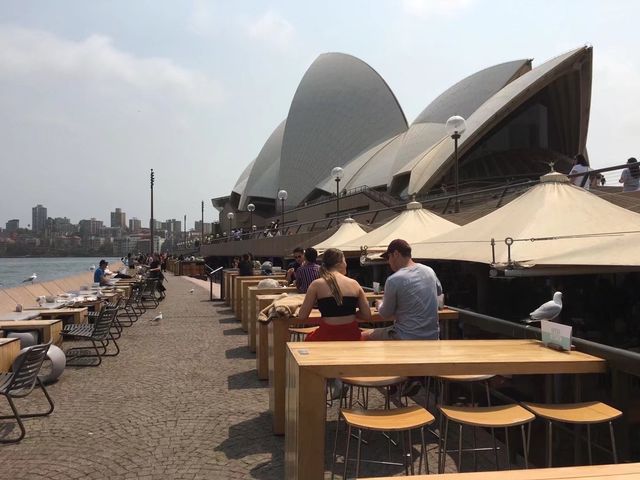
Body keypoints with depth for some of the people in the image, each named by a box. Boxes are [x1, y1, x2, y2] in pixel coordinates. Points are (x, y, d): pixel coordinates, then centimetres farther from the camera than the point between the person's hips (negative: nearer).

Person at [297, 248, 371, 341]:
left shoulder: (317, 284, -4)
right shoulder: (354, 284, 2)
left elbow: (302, 317, -3)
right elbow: (367, 316, 2)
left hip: (327, 337, -2)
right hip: (352, 337, 2)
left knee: (309, 338, 28)